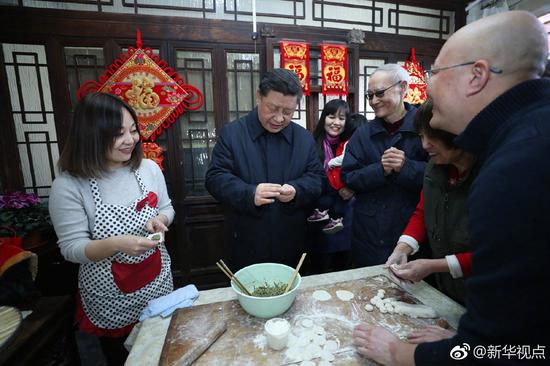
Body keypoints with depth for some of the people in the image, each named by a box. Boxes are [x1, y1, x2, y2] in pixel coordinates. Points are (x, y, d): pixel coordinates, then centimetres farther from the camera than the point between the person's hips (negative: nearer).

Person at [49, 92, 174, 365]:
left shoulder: (149, 168, -8)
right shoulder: (68, 186, -18)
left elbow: (166, 209, 5)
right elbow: (72, 248, -14)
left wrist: (159, 220, -18)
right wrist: (117, 244, -32)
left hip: (157, 282, 3)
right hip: (109, 297, -3)